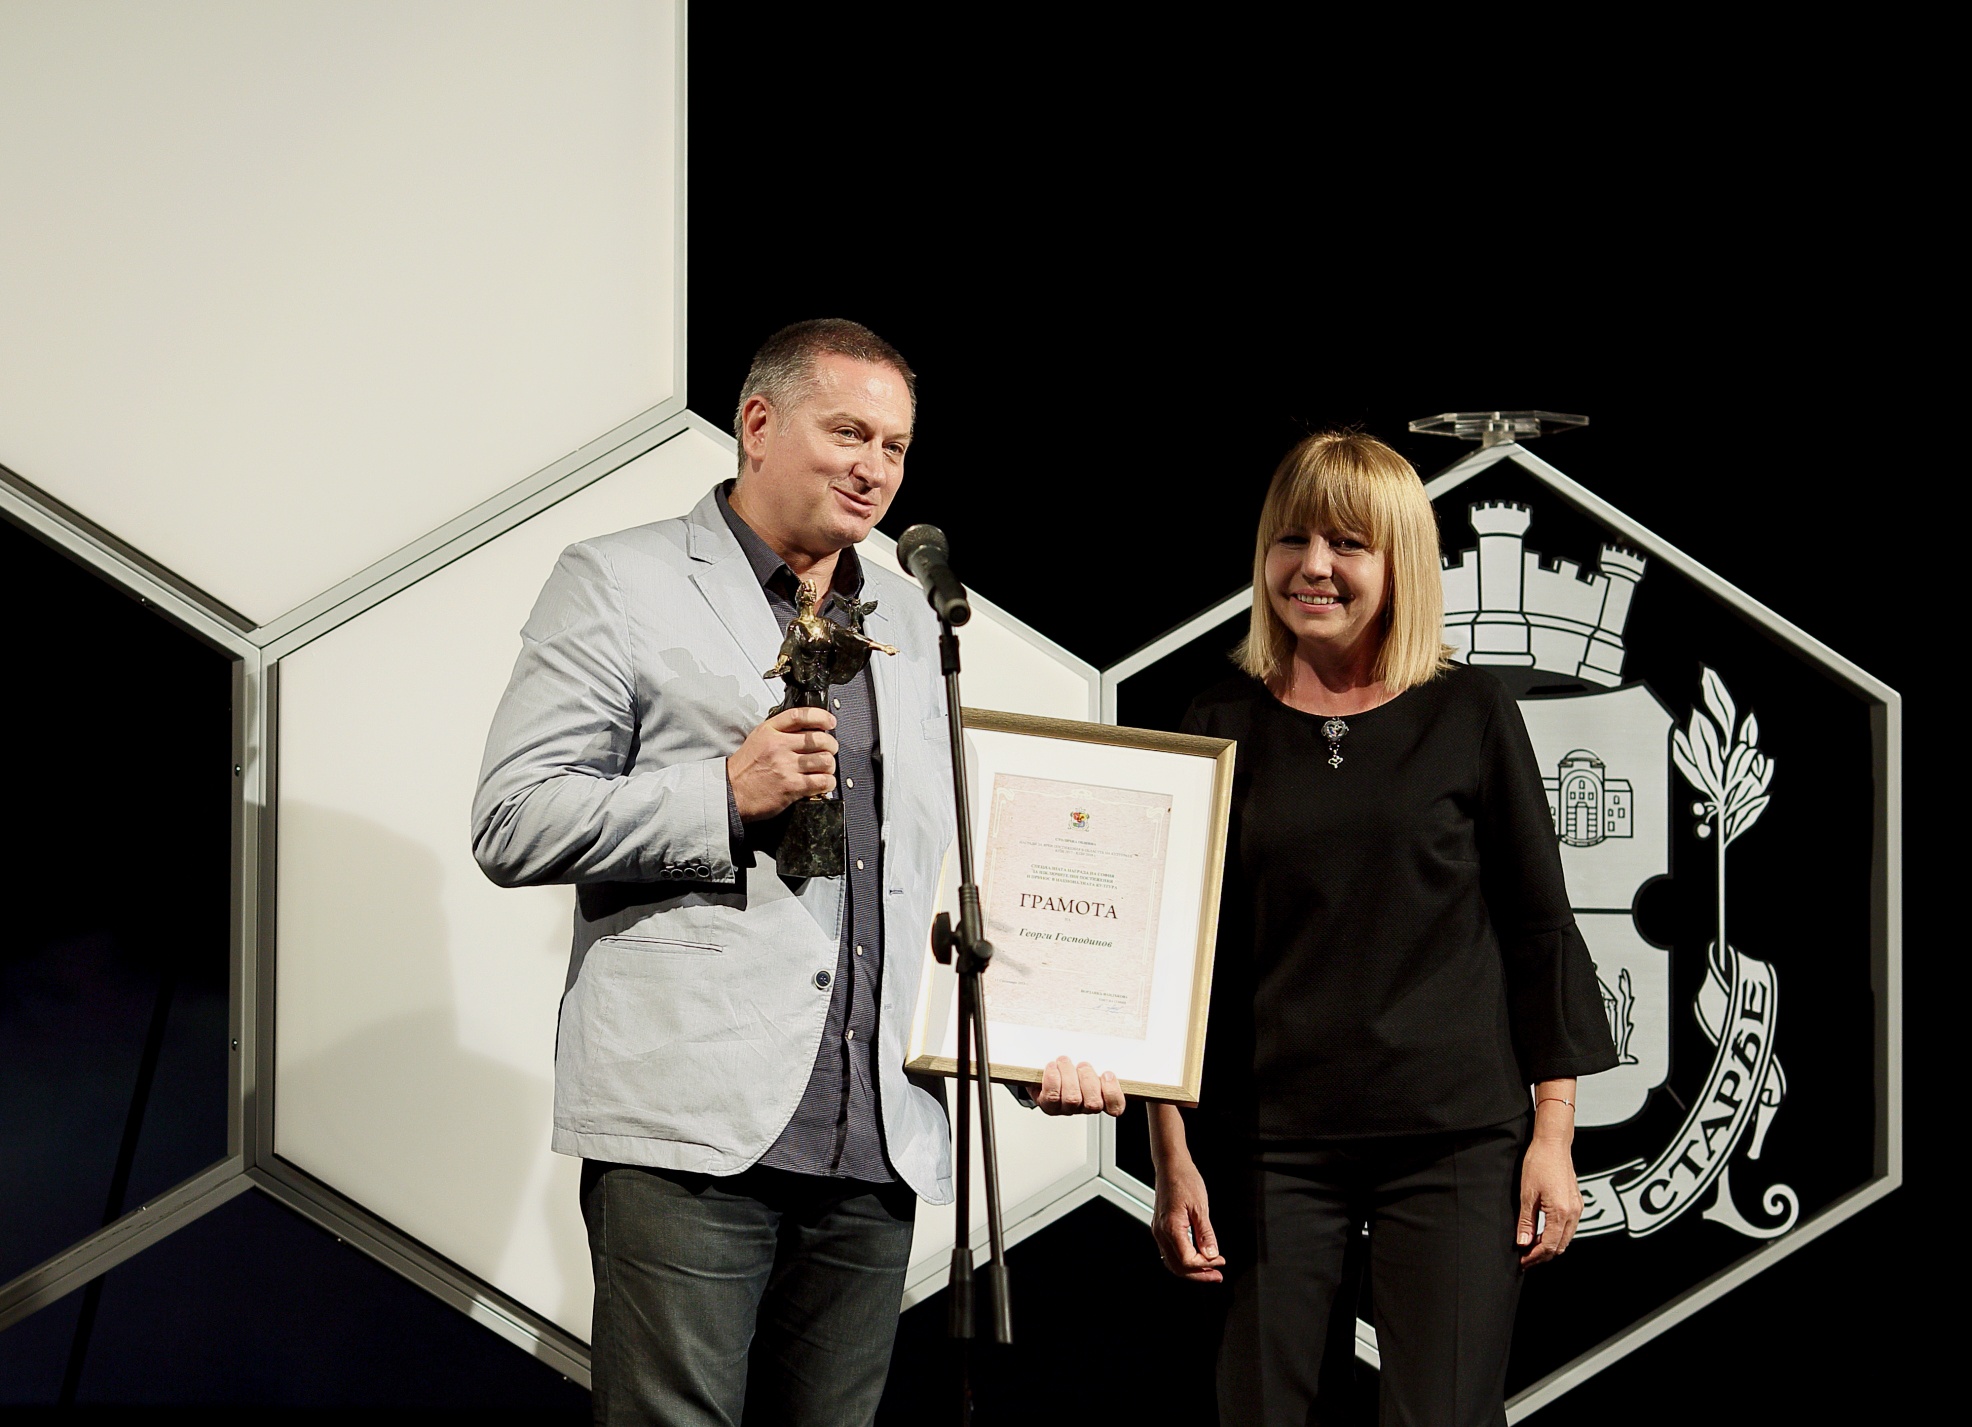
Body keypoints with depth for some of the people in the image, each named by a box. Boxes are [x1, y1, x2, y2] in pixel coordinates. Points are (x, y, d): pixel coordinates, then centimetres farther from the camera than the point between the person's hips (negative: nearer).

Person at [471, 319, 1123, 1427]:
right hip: (691, 1127, -5)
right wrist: (727, 795, -12)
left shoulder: (909, 621, 23)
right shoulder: (621, 584, 5)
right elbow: (513, 826, -3)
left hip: (877, 1146, 5)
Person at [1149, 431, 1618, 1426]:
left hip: (1457, 1142, -1)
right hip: (1268, 1147, 1)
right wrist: (1173, 1157, 3)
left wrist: (1553, 1134, 0)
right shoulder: (1224, 725, 7)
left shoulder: (1471, 715, 3)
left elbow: (1538, 928, 5)